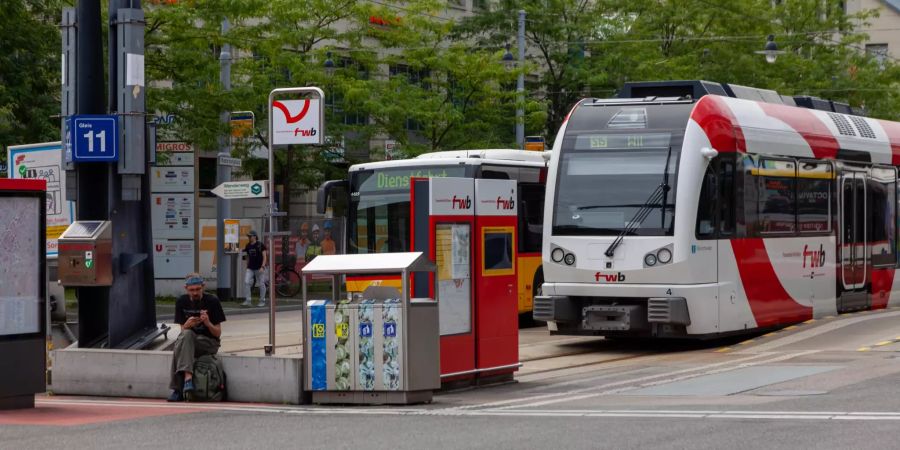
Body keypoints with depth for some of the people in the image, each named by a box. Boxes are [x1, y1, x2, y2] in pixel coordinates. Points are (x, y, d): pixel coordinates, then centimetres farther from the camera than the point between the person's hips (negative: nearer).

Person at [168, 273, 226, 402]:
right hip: (188, 339, 3)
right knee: (186, 335, -34)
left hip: (209, 343, -3)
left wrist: (208, 323, -25)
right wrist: (188, 324, -23)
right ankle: (187, 377, -43)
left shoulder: (212, 301, -6)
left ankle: (178, 389, -35)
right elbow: (183, 330, 0)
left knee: (181, 345, -32)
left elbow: (218, 333, -4)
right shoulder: (181, 302, 2)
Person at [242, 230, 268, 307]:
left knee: (261, 284, 2)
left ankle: (262, 301, 14)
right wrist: (247, 266, 17)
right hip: (250, 268, 5)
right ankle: (248, 300, -4)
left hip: (259, 268, -5)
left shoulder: (260, 245, -7)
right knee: (246, 282, -9)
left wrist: (262, 267, -17)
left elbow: (264, 256, -8)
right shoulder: (248, 246, 8)